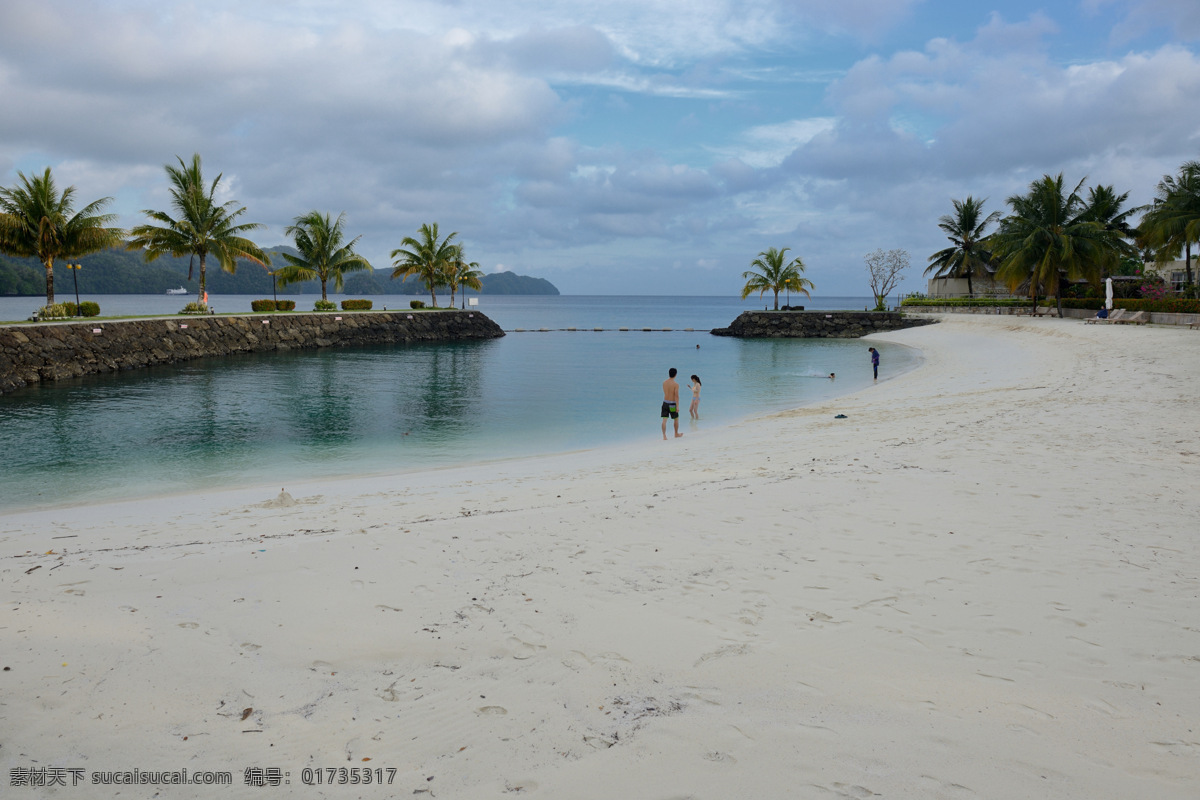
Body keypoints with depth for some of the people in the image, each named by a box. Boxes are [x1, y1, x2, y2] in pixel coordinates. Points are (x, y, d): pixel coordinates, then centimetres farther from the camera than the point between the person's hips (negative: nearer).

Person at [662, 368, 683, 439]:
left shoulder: (664, 383, 2)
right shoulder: (676, 384, -14)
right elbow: (676, 396, -19)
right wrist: (677, 406, -19)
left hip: (665, 403, 4)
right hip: (672, 404, -4)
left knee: (664, 420, -1)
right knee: (676, 419, 18)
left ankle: (664, 436, -13)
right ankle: (676, 434, 32)